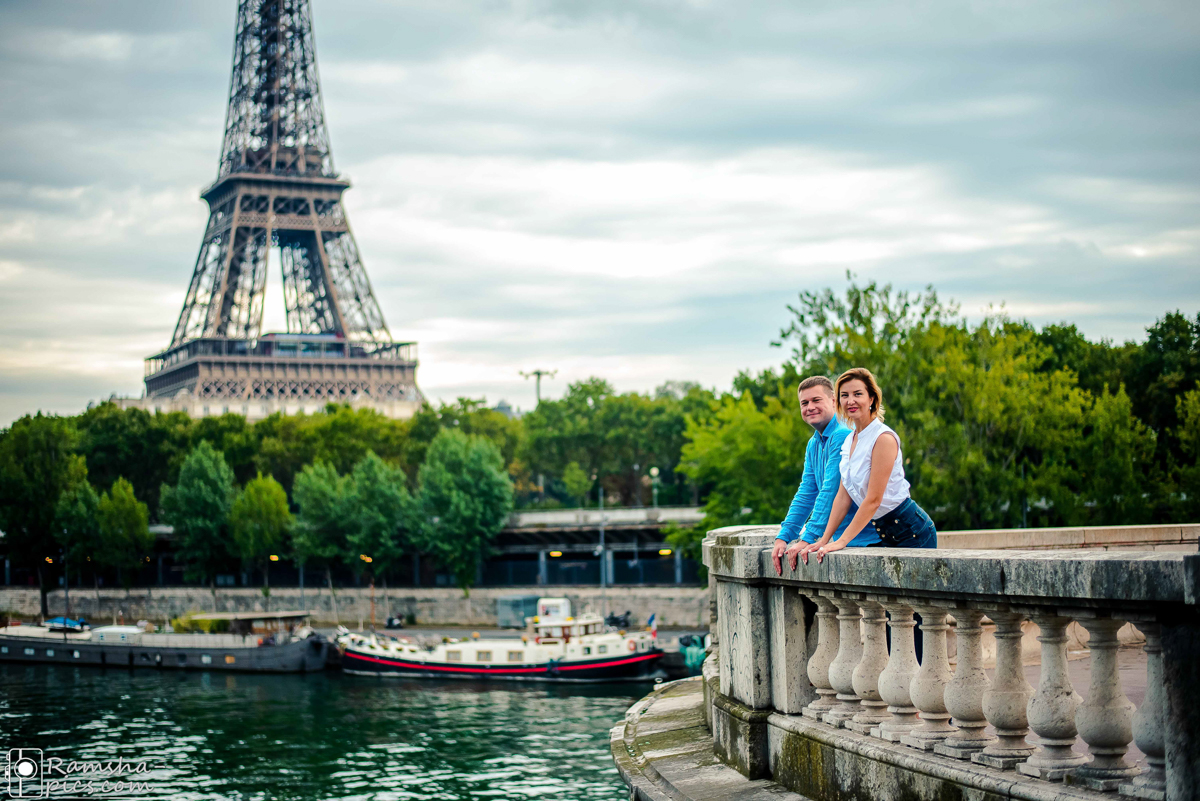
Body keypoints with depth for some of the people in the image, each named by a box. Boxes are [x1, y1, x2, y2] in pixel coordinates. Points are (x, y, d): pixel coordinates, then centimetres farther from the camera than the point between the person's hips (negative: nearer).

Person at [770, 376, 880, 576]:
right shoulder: (814, 444, 14)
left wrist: (808, 539, -22)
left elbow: (830, 491, -21)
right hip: (840, 538, 8)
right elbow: (806, 494, 14)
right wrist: (783, 537, 3)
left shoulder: (843, 436, -16)